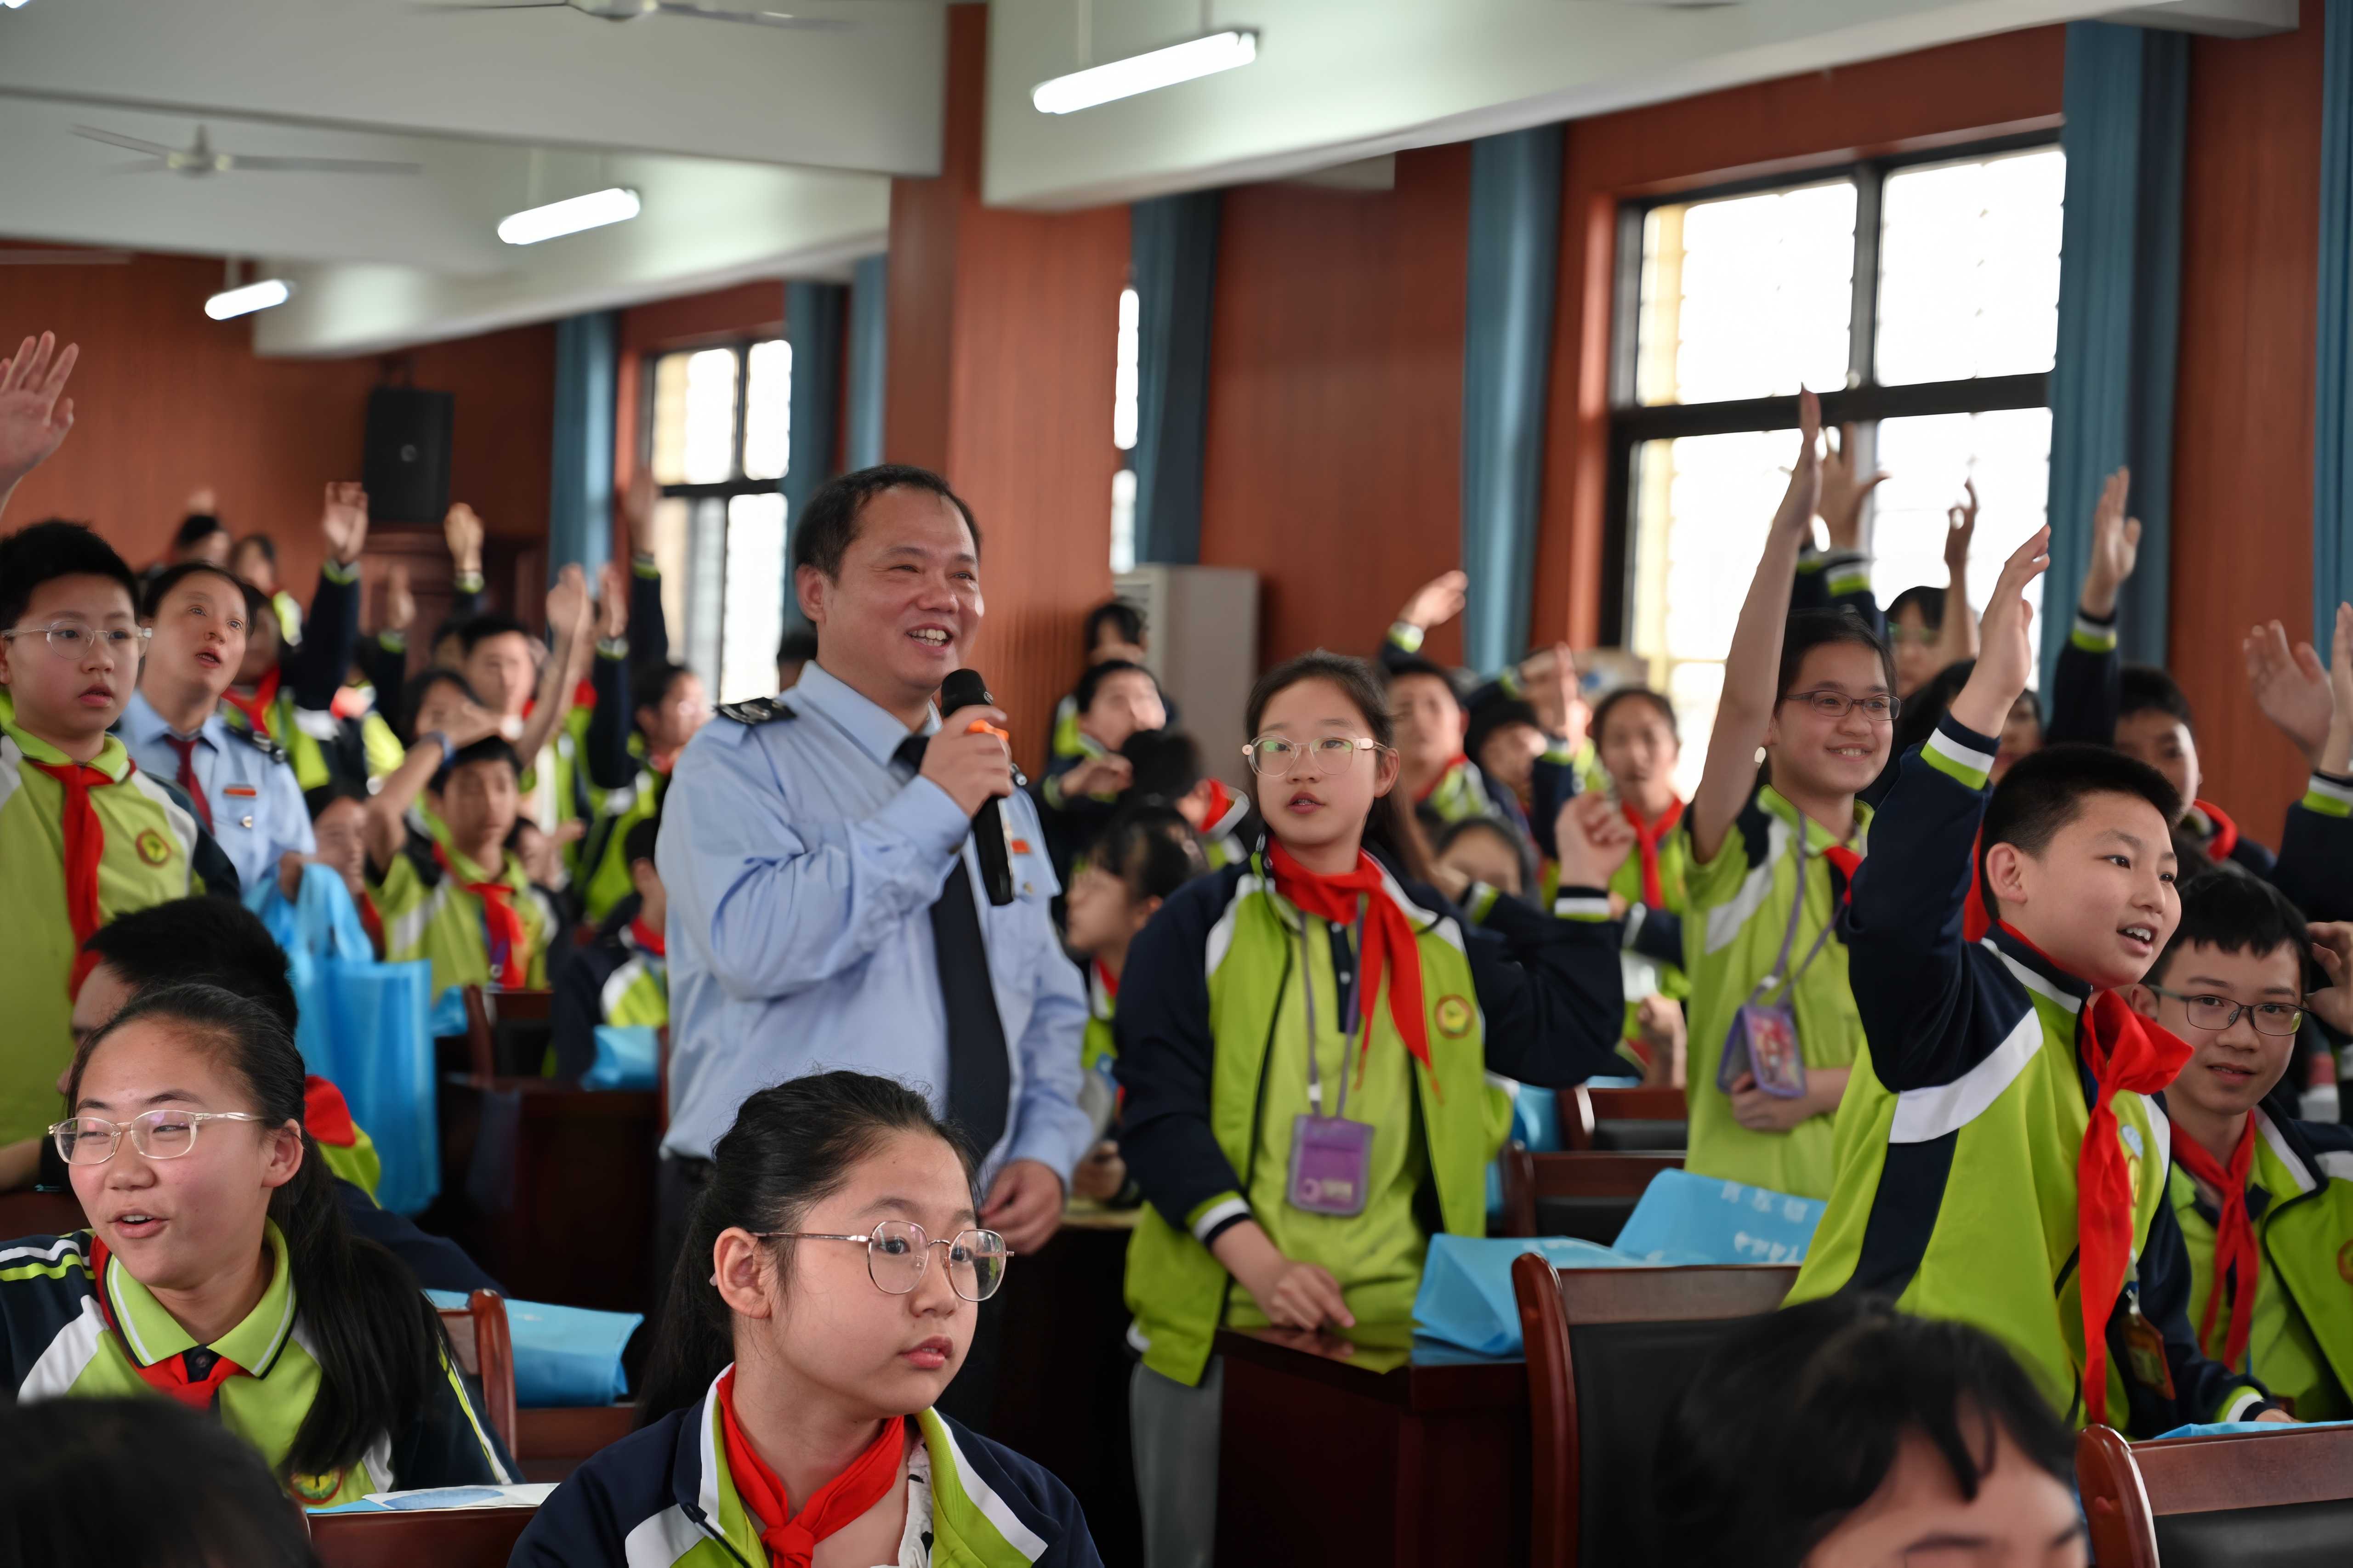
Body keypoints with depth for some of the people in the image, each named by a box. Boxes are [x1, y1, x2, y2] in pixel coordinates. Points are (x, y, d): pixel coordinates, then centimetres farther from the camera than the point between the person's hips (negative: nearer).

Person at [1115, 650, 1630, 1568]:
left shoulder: (1439, 939, 11)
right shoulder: (1199, 928, 0)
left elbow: (1574, 1044, 11)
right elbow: (1161, 1113, -8)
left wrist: (1584, 889, 7)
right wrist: (1257, 1260, -21)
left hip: (1394, 1325, 3)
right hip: (1215, 1324, -2)